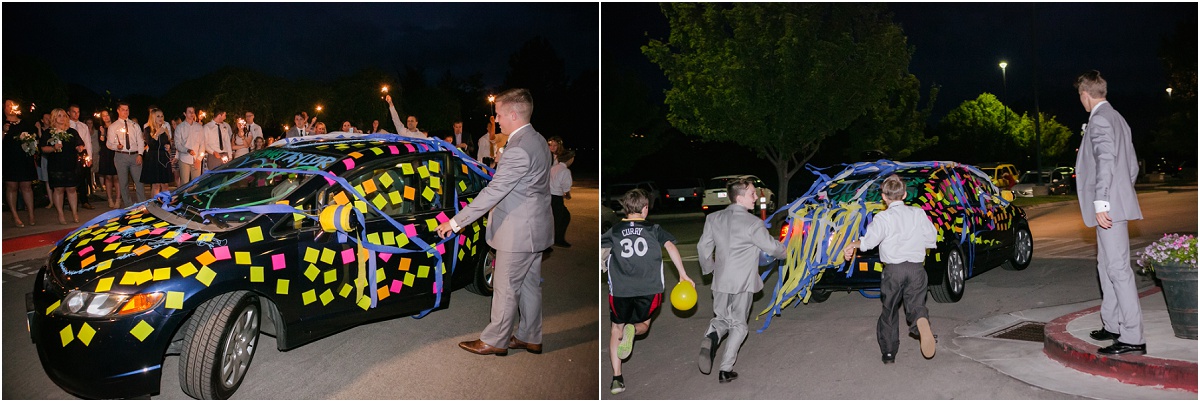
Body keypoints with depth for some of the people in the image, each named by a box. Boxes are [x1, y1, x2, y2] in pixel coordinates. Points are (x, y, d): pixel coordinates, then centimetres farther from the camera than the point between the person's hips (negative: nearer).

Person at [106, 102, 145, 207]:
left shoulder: (135, 125, 13)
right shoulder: (112, 127, 8)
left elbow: (140, 141, 9)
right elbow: (110, 144, 4)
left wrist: (140, 154, -4)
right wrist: (116, 146, -18)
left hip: (135, 156, 1)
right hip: (121, 156, -1)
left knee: (139, 181, -3)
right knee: (123, 183, 2)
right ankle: (130, 206, 9)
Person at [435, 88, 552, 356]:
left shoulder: (519, 149, -25)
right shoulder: (538, 141, 7)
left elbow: (493, 192, -26)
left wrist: (456, 222, -22)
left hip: (518, 233, -10)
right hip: (535, 228, 10)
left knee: (505, 289, 4)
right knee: (529, 286, 18)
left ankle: (495, 341, 17)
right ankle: (530, 337, 29)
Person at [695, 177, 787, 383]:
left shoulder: (714, 219, 0)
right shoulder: (753, 223, -15)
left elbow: (703, 247, 6)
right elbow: (772, 247, -5)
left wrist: (708, 269, 23)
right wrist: (783, 251, 18)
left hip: (720, 282, 4)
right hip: (743, 283, -4)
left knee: (722, 318, 21)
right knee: (738, 325, 12)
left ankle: (710, 338, -12)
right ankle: (726, 370, 10)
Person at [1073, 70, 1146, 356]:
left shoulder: (1099, 119, -12)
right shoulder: (1116, 118, 19)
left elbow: (1106, 161, -22)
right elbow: (1133, 164, 22)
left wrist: (1100, 203, -23)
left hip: (1109, 207, -11)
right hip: (1114, 207, 11)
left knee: (1118, 268, -11)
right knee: (1106, 266, 17)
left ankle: (1133, 339, -10)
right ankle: (1112, 326, 26)